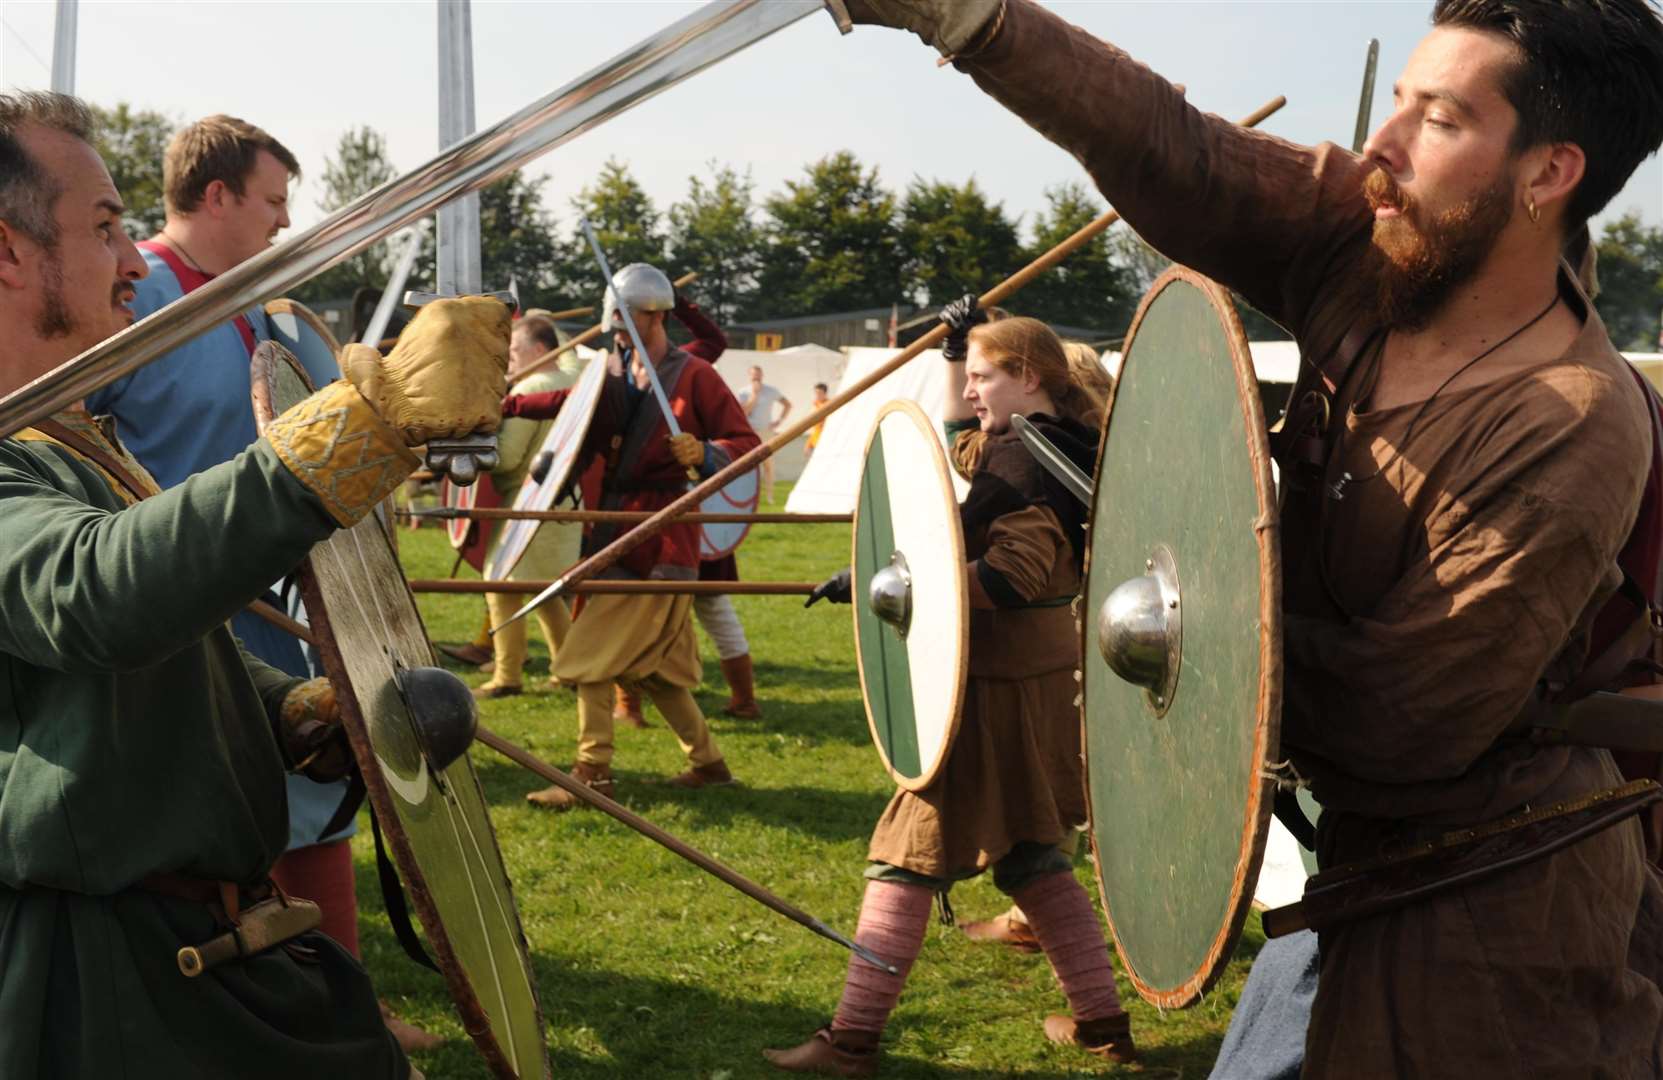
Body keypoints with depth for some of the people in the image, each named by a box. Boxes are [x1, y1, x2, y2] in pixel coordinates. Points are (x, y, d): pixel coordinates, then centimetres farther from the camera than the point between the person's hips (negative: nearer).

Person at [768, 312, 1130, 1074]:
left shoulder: (1026, 459, -17)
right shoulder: (1051, 448, 13)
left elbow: (1009, 579, -28)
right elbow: (961, 445, 32)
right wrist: (956, 353, 26)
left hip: (993, 686, -10)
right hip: (1032, 675, 10)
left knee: (908, 855, -4)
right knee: (1029, 855, 18)